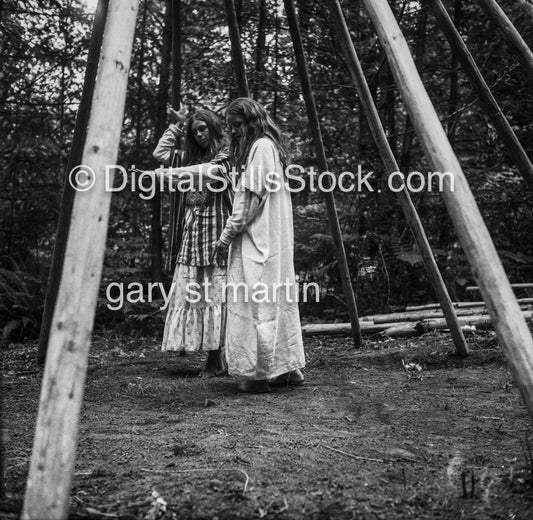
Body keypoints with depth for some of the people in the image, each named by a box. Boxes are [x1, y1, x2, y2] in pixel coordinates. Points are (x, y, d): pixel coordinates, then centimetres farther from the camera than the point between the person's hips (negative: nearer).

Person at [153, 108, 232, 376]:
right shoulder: (189, 157, 20)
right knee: (189, 292, -1)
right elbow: (160, 153, 20)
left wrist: (174, 172, -17)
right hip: (190, 233, 6)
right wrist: (175, 126, 20)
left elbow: (213, 170, -15)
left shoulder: (225, 154, 3)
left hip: (215, 231, -6)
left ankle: (216, 357, -6)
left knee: (214, 293, -9)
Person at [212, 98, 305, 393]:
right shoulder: (267, 146, 20)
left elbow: (252, 200, -16)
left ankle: (260, 374, -1)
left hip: (257, 239, -10)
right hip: (274, 240, 10)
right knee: (277, 301, 11)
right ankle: (288, 368, 17)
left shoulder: (261, 147, -10)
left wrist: (227, 235, -12)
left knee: (257, 301, -6)